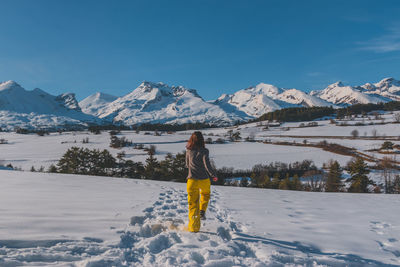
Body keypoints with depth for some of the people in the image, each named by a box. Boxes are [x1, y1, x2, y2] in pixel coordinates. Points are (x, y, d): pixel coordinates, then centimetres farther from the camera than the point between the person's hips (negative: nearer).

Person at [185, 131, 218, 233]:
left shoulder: (189, 151, 0)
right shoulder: (204, 151, -12)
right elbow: (207, 165, -18)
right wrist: (214, 175, -4)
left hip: (192, 180, 2)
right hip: (204, 180, -1)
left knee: (193, 203, 9)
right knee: (205, 195, 31)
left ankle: (194, 228, 9)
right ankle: (202, 211, 10)